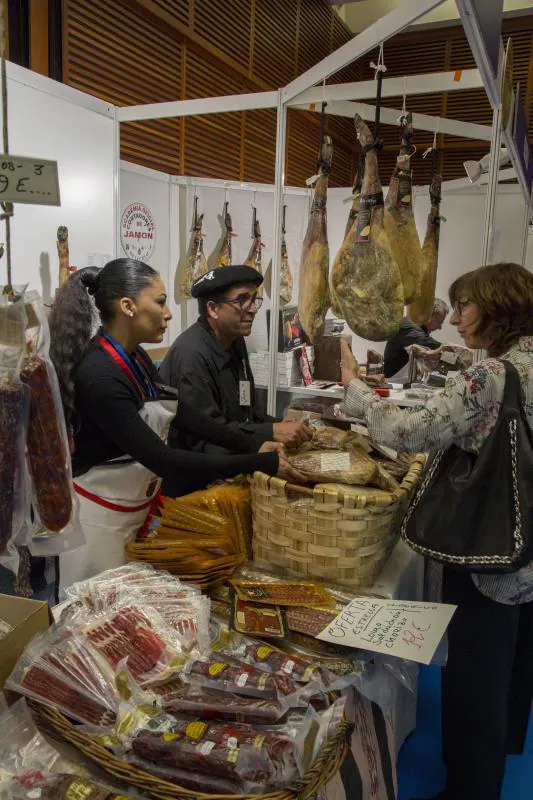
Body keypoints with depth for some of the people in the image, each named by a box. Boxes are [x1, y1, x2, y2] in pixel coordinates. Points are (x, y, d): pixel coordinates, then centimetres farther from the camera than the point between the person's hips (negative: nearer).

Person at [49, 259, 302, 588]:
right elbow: (160, 458, -30)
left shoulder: (136, 358, 0)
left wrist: (252, 446, -6)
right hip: (100, 515, -8)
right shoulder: (99, 377, -28)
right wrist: (260, 464, -29)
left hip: (138, 507, 8)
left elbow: (179, 412, 3)